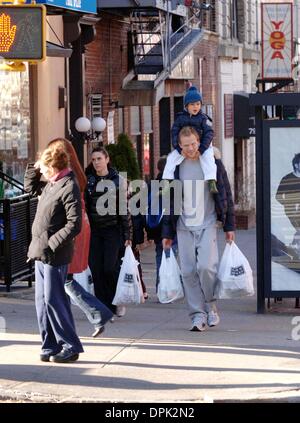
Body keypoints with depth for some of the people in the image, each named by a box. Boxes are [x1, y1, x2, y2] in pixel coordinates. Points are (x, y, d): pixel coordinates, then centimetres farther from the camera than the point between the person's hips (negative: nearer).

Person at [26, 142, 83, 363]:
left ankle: (70, 346, 1)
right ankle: (50, 345, 17)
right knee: (42, 300, 11)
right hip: (41, 253, 10)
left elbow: (74, 225, -20)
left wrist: (51, 243, -21)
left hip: (55, 255, -10)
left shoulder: (69, 188, -15)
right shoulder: (51, 185, 13)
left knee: (54, 299, -7)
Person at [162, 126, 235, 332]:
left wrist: (229, 226, 4)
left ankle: (211, 304, 6)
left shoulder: (213, 164, 2)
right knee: (189, 272, -3)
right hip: (184, 227, 2)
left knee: (206, 266, -16)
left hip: (207, 225, -2)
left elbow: (226, 195, 7)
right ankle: (198, 314, 3)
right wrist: (167, 233, 7)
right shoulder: (175, 167, 6)